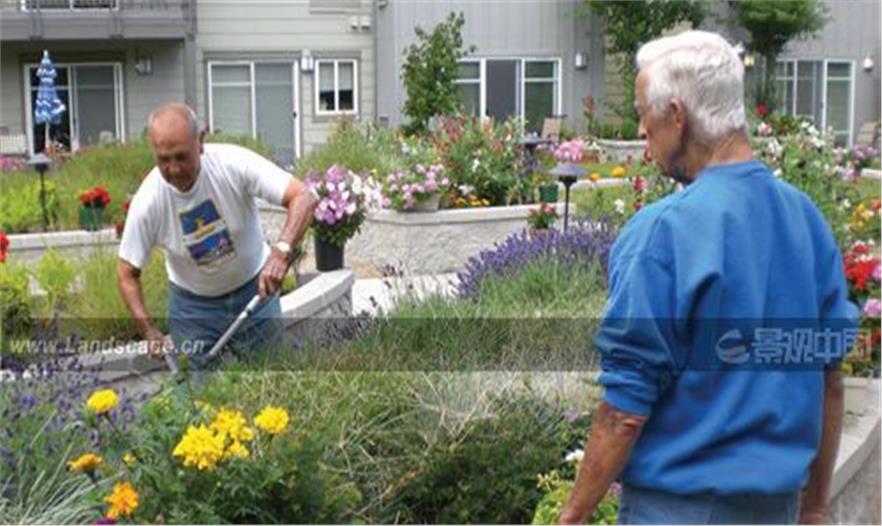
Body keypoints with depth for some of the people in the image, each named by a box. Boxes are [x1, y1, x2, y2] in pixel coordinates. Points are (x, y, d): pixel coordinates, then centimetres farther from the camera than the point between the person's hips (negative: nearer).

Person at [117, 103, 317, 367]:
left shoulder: (233, 162, -25)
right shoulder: (147, 202, -21)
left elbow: (304, 197, -29)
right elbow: (127, 274, -10)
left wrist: (282, 251, -45)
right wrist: (151, 333, -21)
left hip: (255, 289, 0)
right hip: (193, 303, 0)